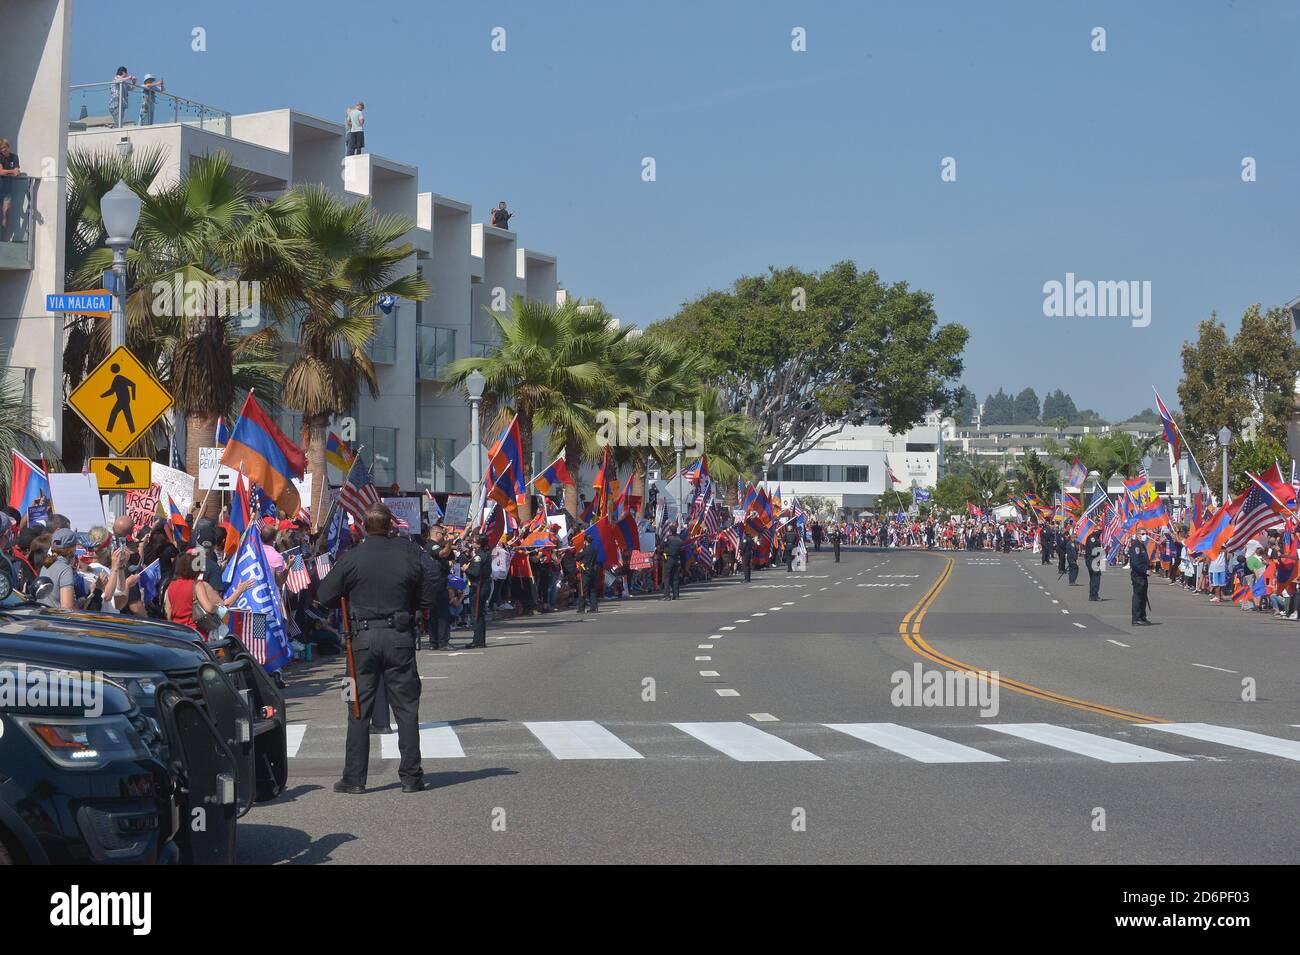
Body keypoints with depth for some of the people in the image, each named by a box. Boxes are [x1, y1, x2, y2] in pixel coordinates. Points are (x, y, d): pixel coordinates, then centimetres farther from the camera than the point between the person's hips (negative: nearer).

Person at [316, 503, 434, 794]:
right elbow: (427, 600, 5)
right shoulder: (408, 554, -1)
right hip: (401, 638, 1)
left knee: (359, 710, 6)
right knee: (406, 709, 7)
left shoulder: (351, 558, -6)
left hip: (363, 637, -1)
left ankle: (354, 778, 7)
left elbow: (325, 596, -3)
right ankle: (411, 776, 8)